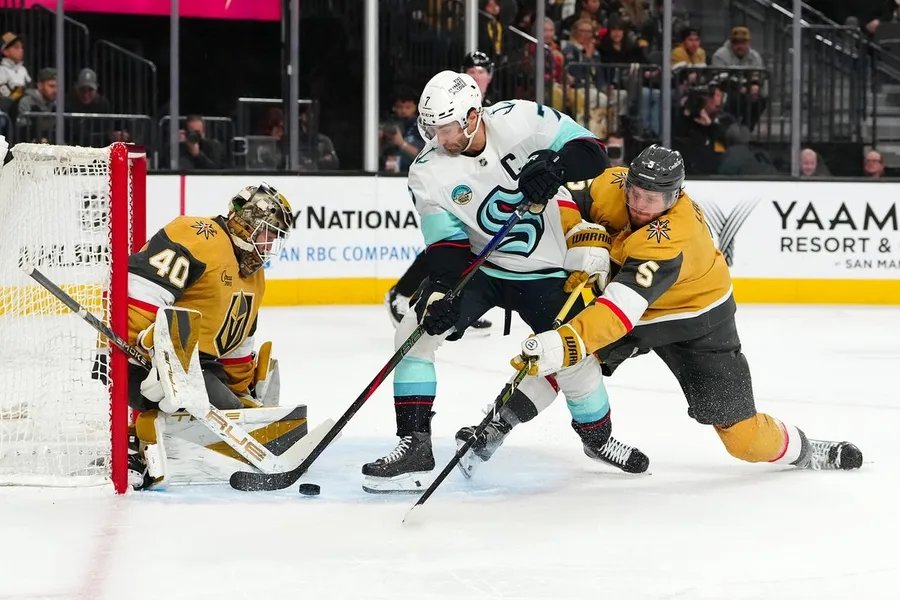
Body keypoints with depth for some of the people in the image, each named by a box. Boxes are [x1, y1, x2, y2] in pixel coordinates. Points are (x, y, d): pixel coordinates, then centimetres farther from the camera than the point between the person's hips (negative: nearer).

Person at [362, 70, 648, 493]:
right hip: (477, 265, 1)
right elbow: (447, 243, -15)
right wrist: (440, 291, -31)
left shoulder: (519, 120, -20)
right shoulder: (428, 172, -15)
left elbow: (590, 149, -14)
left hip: (541, 270, -1)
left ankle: (597, 436, 29)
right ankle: (415, 445, -11)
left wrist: (556, 165, -34)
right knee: (418, 330, -18)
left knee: (575, 360, -3)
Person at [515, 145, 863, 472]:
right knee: (556, 356, -15)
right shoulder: (613, 185, -23)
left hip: (697, 319, -6)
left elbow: (623, 308, -52)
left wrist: (566, 343, -64)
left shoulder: (668, 241, -41)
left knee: (742, 436, -4)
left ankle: (803, 450, 23)